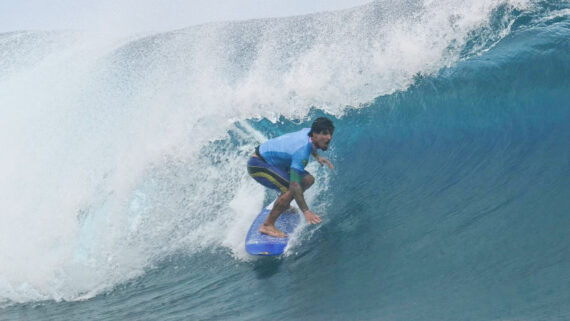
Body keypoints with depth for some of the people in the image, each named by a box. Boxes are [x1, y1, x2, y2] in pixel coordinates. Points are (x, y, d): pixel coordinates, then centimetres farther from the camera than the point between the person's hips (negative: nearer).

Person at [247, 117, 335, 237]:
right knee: (292, 189, -28)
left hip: (272, 162, 10)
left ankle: (283, 204, 28)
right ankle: (267, 225, -19)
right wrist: (305, 211, -38)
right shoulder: (301, 152, -33)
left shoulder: (309, 131, -7)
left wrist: (317, 156, 8)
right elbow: (294, 184, -37)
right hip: (257, 164, -10)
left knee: (308, 179, 7)